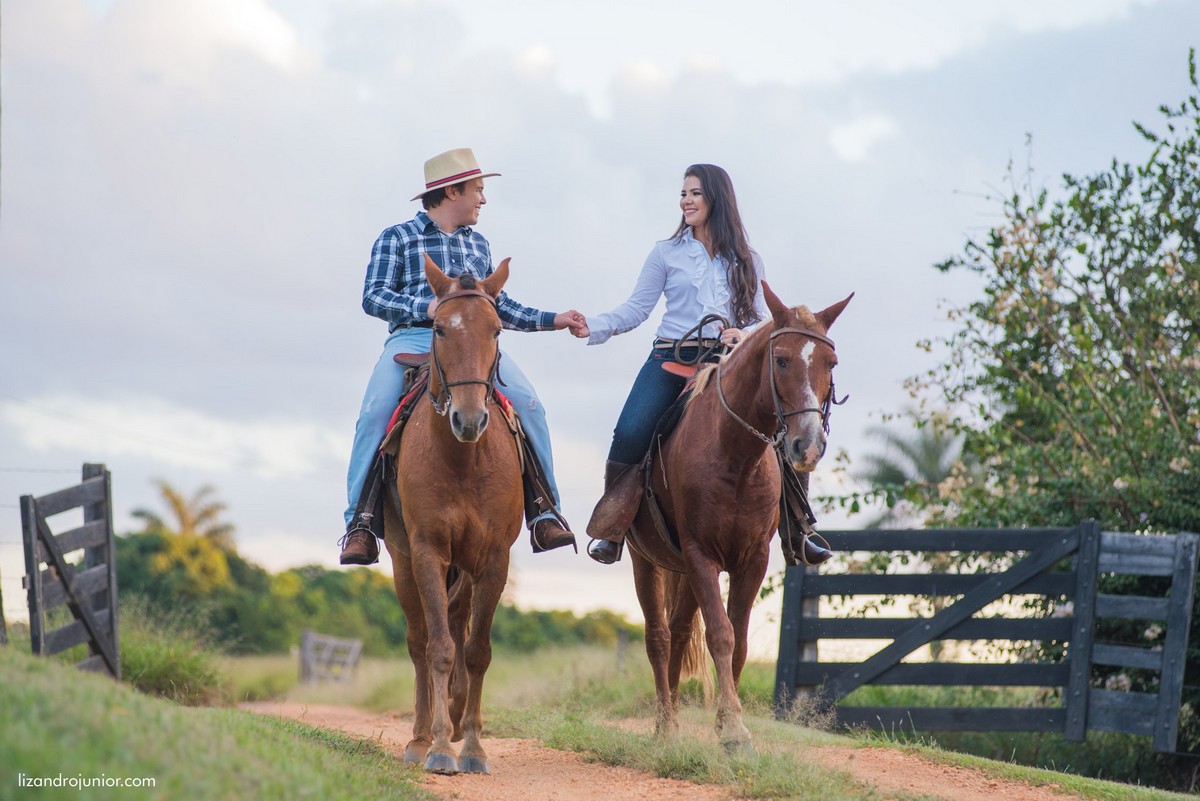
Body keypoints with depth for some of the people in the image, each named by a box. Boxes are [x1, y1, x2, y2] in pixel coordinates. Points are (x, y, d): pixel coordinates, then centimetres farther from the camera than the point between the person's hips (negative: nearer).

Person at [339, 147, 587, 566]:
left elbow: (498, 306, 32)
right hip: (412, 339, -3)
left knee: (528, 403, -22)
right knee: (375, 412, -29)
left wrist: (552, 320, 24)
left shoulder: (479, 245, 27)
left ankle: (544, 510, -13)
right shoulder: (397, 239, 11)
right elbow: (374, 296, -1)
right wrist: (426, 308, -17)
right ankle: (360, 520, -22)